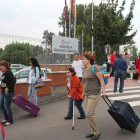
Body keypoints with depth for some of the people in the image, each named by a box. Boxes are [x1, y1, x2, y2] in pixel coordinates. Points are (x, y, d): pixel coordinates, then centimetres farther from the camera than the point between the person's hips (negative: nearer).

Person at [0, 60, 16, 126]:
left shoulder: (8, 72, -19)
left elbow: (14, 80, -30)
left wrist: (8, 88, -25)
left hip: (8, 93, -10)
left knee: (7, 107, 1)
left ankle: (10, 121, 20)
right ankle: (6, 118, 34)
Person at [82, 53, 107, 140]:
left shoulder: (95, 68, -12)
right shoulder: (86, 70, 12)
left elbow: (101, 79, -14)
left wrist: (104, 91, -19)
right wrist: (84, 92, 23)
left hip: (94, 94, -8)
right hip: (88, 95, 8)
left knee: (89, 114, -10)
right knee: (91, 114, 12)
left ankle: (97, 132, 7)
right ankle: (93, 132, 24)